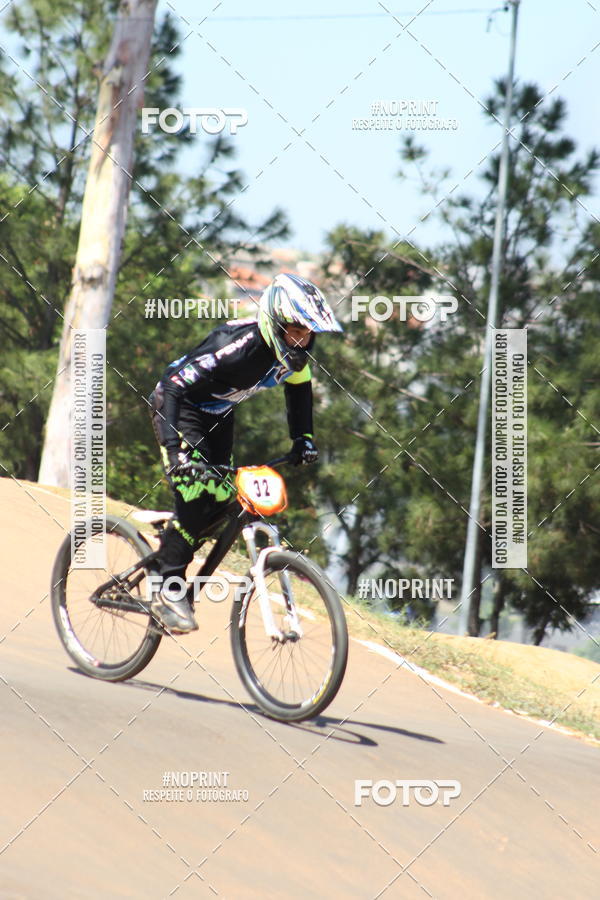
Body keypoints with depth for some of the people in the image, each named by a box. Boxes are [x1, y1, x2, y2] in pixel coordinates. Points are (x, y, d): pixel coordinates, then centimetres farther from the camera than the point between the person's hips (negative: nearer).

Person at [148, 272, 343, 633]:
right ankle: (166, 593, -11)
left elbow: (300, 388, 8)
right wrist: (175, 449, -47)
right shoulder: (240, 345, -38)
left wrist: (303, 439, 1)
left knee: (221, 500, 1)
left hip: (217, 415, 8)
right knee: (197, 498, -21)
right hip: (178, 405, -8)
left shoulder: (294, 350, -15)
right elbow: (174, 387, -40)